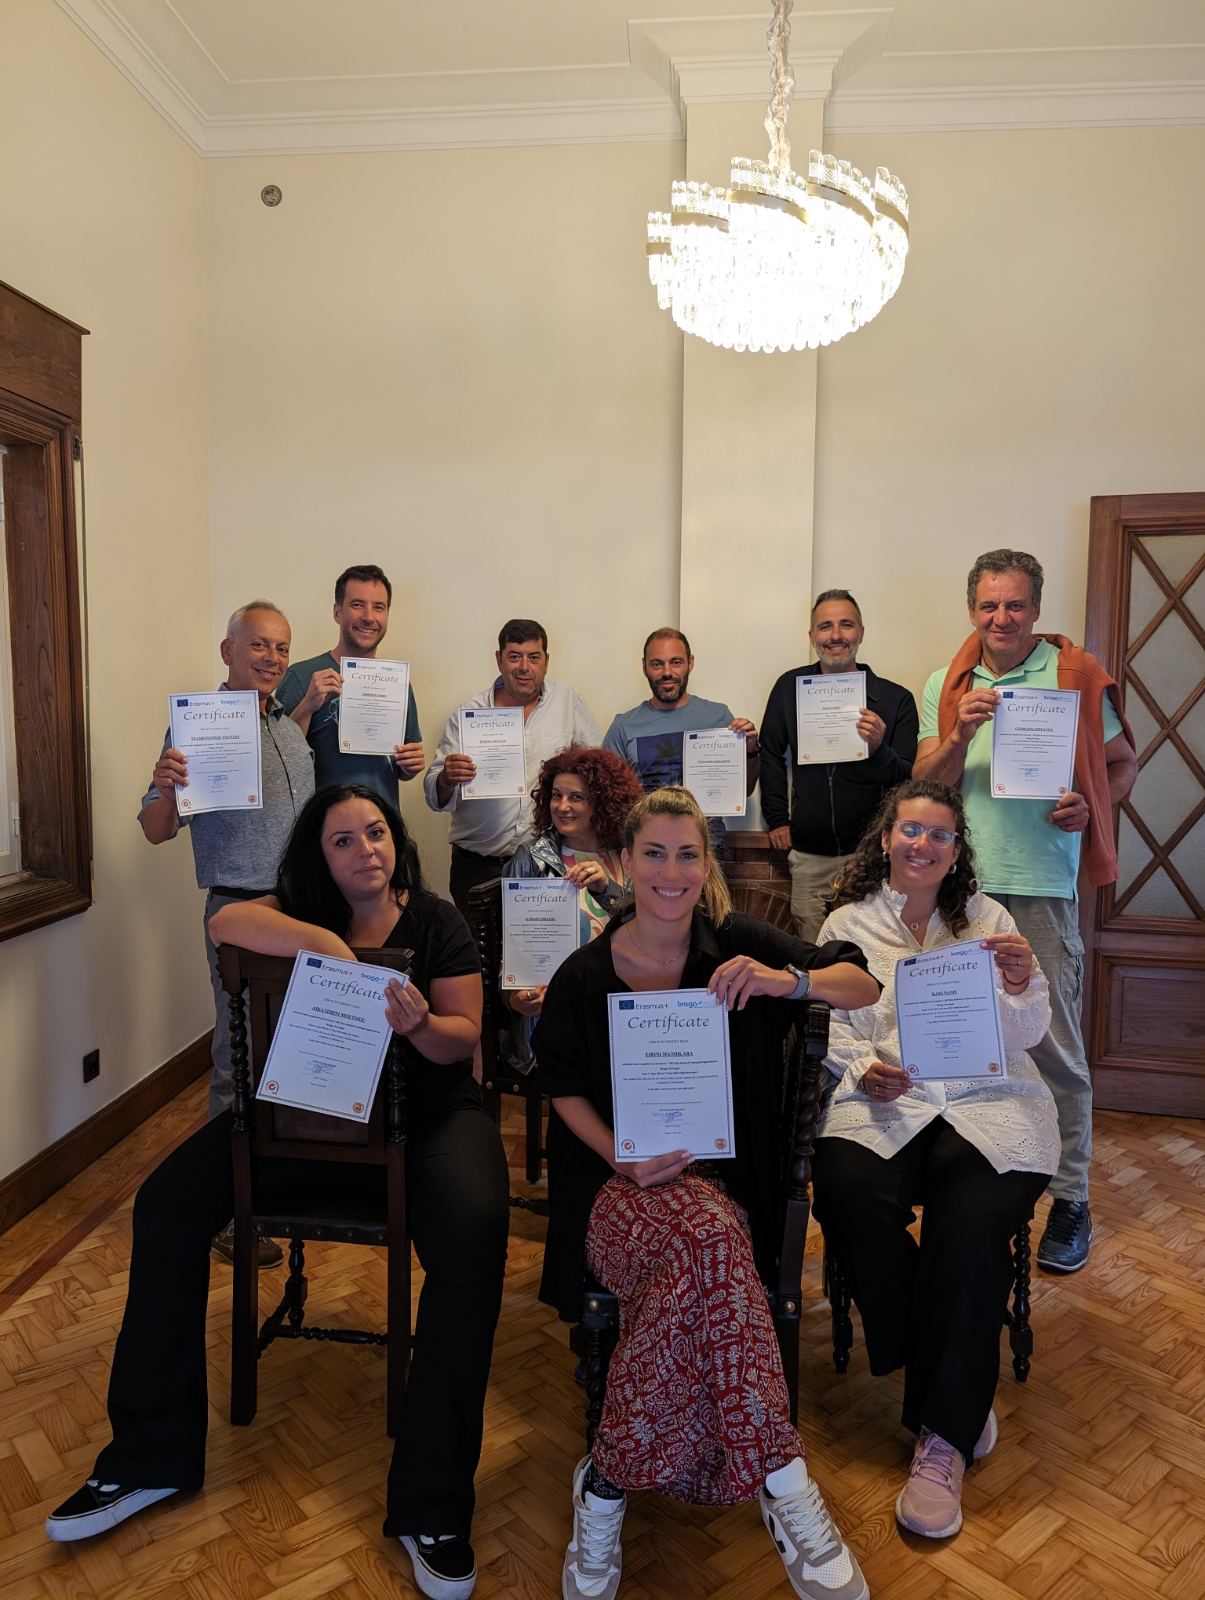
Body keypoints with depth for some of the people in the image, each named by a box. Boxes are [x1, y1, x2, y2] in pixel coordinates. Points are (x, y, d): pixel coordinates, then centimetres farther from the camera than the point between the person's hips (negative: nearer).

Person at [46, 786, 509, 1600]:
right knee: (167, 1203, -14)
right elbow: (226, 922, -18)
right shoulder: (305, 911, 4)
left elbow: (464, 1038, -6)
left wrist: (421, 1025, -29)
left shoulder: (438, 921, -1)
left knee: (474, 1235, -31)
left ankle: (433, 1504, -18)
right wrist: (327, 944, -31)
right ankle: (151, 1455, 0)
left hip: (424, 1114, -3)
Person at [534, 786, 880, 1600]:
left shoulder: (736, 944, 1)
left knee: (691, 1265, -36)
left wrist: (789, 980, -24)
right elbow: (566, 1089, 9)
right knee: (708, 1234, -35)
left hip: (720, 1184, 1)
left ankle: (608, 1481, -20)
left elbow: (865, 985, -2)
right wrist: (622, 1158, -10)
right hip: (622, 1188, -1)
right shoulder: (584, 974, 2)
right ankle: (785, 1491, -25)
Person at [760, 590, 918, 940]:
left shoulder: (895, 698, -1)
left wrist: (878, 750, -20)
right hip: (809, 856, 2)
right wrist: (777, 819, 11)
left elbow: (910, 780, -1)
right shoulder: (789, 687, 7)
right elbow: (771, 756, 17)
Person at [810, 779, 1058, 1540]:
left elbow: (1026, 1037, 8)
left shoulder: (989, 918, 12)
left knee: (973, 1220, -29)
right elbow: (834, 1031, 7)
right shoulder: (847, 926, 12)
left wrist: (1023, 987, -13)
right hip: (884, 1102, 0)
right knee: (850, 1192, -29)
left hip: (988, 1100, 0)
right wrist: (867, 1072, -14)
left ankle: (944, 1434, -11)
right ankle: (961, 1394, -6)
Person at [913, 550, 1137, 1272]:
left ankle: (1071, 1198, 16)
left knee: (1057, 1048, 1)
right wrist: (960, 734, -12)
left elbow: (1123, 765, 10)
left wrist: (1088, 806, -10)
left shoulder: (1077, 676, 3)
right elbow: (923, 784, 6)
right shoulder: (946, 686, 10)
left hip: (1042, 886, -3)